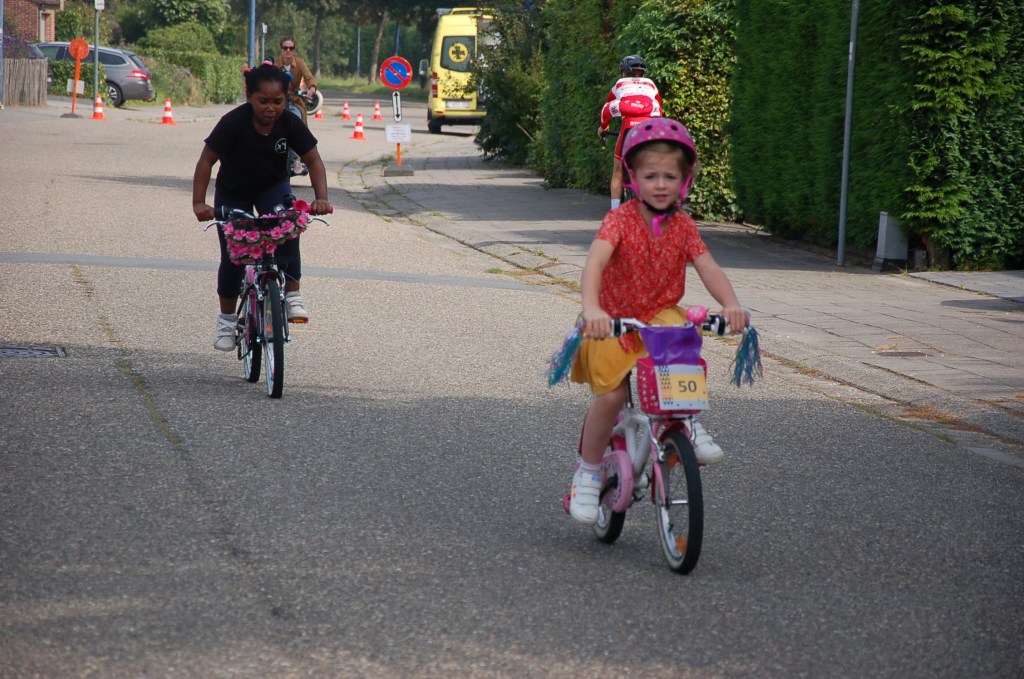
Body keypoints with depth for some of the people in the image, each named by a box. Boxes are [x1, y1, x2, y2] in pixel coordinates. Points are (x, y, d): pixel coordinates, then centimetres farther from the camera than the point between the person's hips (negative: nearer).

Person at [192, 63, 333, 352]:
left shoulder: (290, 124, -22)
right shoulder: (234, 122, -28)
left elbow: (313, 160, -15)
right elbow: (207, 160, -25)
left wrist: (321, 198, -30)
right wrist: (198, 202, -34)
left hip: (273, 187, 1)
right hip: (233, 192, -1)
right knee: (232, 257, -1)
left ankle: (292, 295, -21)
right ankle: (227, 318, 20)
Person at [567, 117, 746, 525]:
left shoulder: (683, 227, -3)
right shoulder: (620, 220, -16)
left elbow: (708, 269, -14)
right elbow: (595, 263, -31)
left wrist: (731, 304, -35)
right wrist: (591, 309, -50)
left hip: (659, 315, 2)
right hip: (613, 321, -2)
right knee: (610, 395, -15)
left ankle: (688, 424, -11)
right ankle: (588, 472, 8)